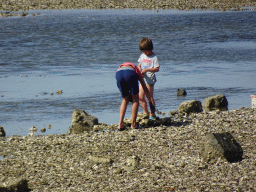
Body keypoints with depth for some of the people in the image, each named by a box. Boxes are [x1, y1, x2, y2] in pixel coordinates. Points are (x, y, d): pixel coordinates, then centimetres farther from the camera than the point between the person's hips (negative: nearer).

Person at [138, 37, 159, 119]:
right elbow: (139, 65, 19)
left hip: (150, 79, -7)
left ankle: (152, 114, 6)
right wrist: (139, 69, -3)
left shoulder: (154, 57, -10)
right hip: (143, 78, 7)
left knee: (150, 97, -3)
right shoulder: (142, 56, 11)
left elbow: (157, 69, -15)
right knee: (140, 97, 6)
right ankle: (145, 113, 17)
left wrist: (147, 69, -23)